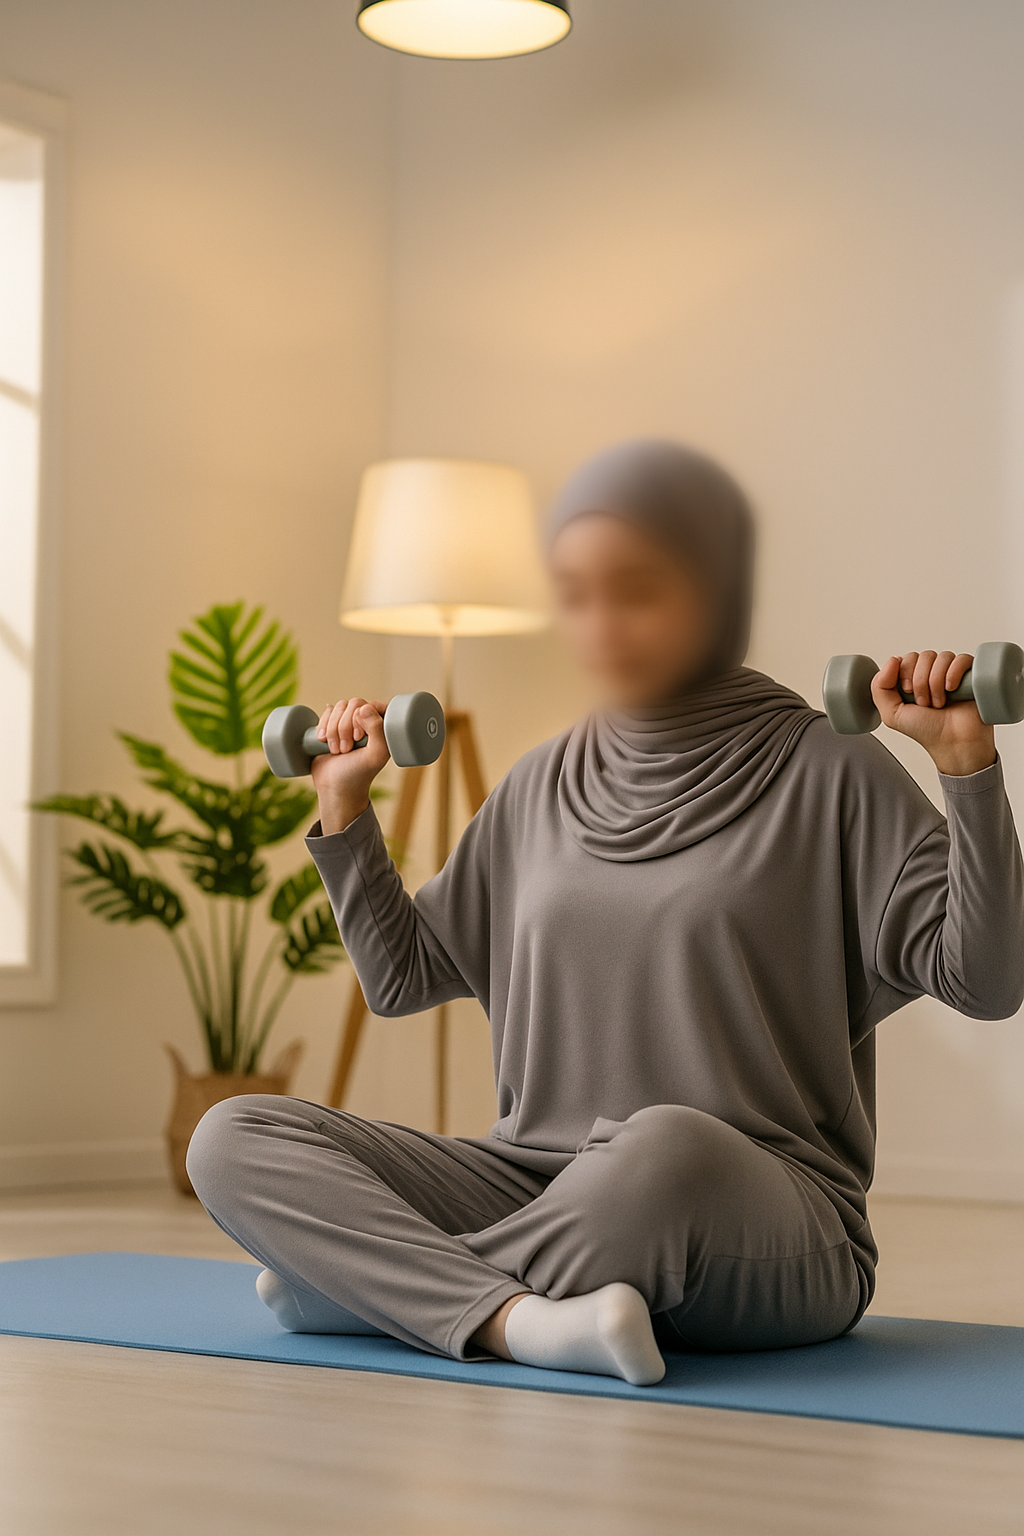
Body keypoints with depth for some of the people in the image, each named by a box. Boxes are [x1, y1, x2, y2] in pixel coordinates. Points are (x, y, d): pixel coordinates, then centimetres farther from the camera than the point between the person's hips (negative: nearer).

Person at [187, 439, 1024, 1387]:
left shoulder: (825, 775, -1)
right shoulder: (544, 787, 14)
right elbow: (403, 974, 24)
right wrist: (345, 807, 16)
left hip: (765, 1227, -5)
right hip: (538, 1185, 5)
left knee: (668, 1143, -41)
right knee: (235, 1139, -14)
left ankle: (383, 1281, -19)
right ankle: (517, 1317, -33)